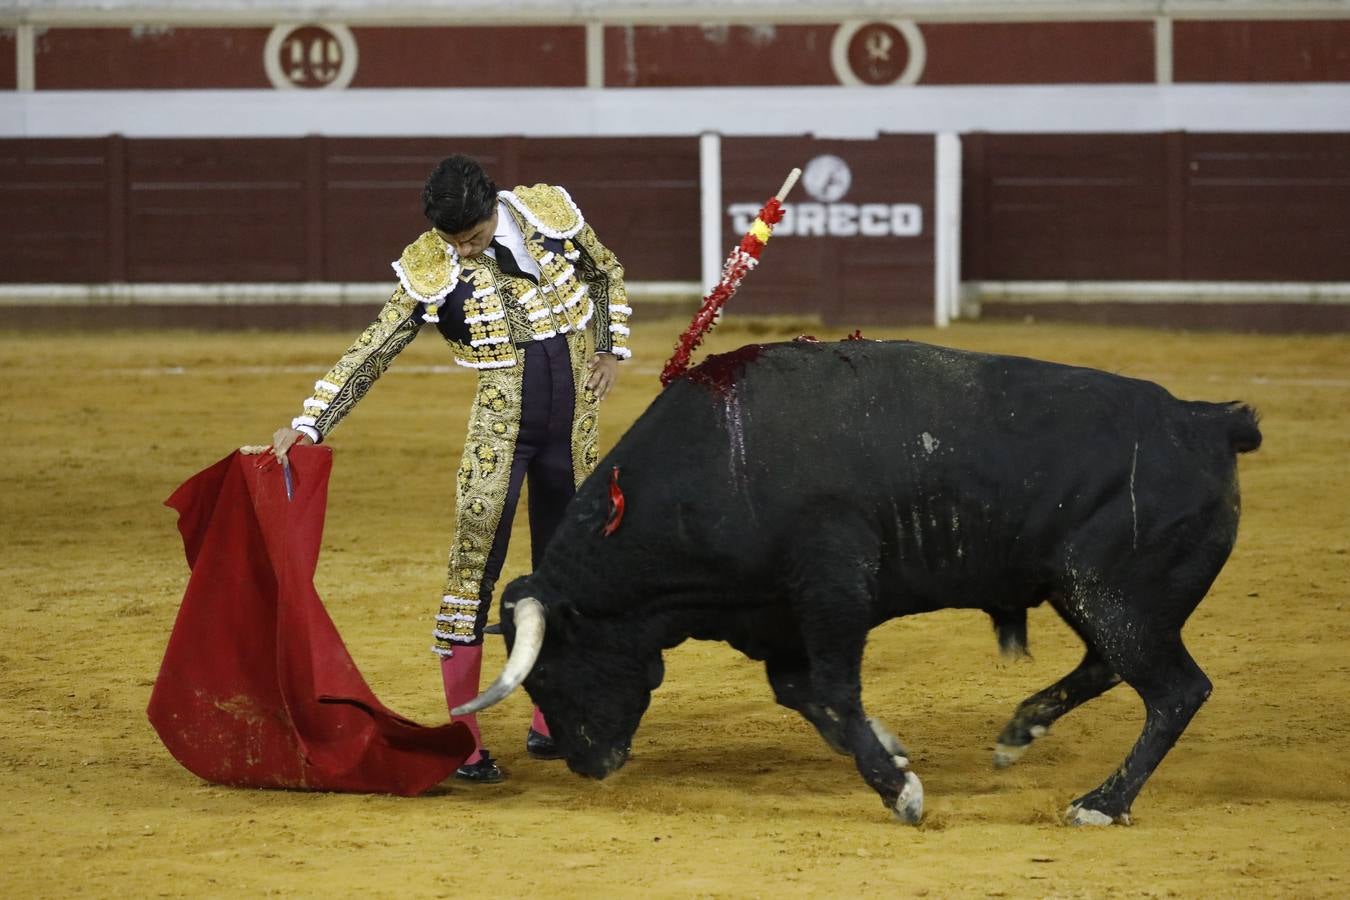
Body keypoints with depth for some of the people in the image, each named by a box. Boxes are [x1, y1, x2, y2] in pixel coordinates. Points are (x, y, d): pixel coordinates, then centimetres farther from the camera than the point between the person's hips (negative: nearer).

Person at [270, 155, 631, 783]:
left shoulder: (549, 212, -5)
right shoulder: (430, 269, -12)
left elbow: (606, 274, 13)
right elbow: (372, 352, -11)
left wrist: (611, 351, 3)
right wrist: (309, 423, -18)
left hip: (573, 424, 3)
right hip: (499, 428, -3)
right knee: (474, 570, -10)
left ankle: (548, 720, 23)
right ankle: (463, 741, -6)